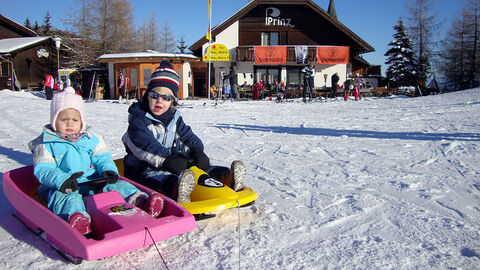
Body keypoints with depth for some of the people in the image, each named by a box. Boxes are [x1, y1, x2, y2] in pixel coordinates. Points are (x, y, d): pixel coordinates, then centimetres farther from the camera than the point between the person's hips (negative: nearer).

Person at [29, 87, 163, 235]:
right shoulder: (45, 143, 5)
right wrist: (62, 180, -26)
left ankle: (140, 201, -34)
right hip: (61, 187, -4)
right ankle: (78, 217, -65)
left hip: (93, 181, 4)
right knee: (67, 198, -36)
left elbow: (102, 158, 14)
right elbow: (43, 169, -5)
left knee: (116, 185, -16)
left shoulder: (90, 138, 16)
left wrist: (108, 170, -11)